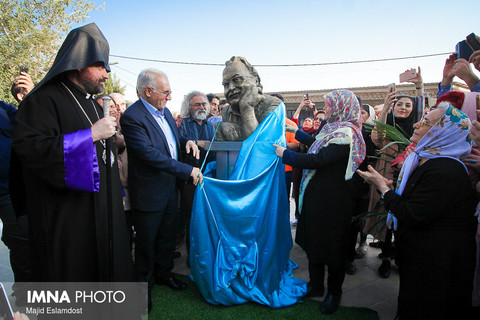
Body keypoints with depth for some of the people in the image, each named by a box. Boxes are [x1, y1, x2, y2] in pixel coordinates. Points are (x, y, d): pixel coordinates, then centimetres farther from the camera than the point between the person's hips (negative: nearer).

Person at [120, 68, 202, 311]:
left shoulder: (164, 111, 6)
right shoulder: (132, 117, -21)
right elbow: (151, 154, -28)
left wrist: (186, 141, -3)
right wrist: (188, 171, -26)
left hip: (170, 189, 8)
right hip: (149, 194, -8)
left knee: (167, 236, 22)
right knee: (146, 243, 11)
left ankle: (164, 273, 43)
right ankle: (144, 284, 32)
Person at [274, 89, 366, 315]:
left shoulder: (345, 133, -21)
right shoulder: (335, 129, 9)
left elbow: (317, 160, -27)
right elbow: (318, 145, 26)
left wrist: (285, 154, -17)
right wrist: (296, 132, 34)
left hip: (333, 200, -10)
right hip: (319, 194, 10)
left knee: (331, 244, 6)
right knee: (314, 239, 18)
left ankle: (334, 293, 27)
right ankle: (316, 286, 36)